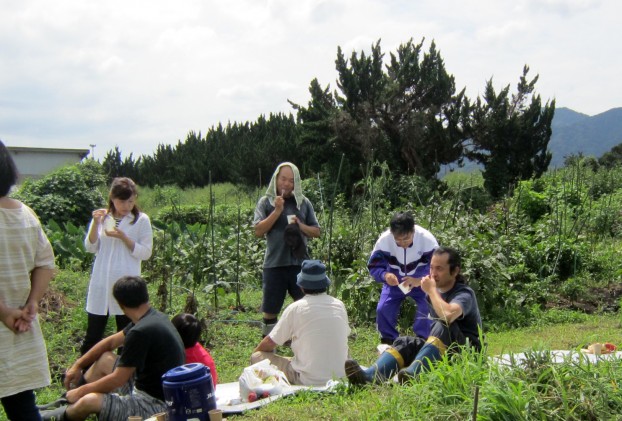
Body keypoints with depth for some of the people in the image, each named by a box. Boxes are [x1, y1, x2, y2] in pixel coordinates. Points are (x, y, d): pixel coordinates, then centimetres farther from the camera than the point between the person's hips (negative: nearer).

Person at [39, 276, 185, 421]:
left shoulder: (141, 332, -26)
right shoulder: (153, 317, 5)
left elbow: (117, 380, -17)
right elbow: (111, 342, 18)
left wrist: (81, 391, -3)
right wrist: (78, 365, 20)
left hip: (156, 405, -10)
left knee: (90, 401, -23)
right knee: (104, 360, 19)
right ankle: (67, 403, 28)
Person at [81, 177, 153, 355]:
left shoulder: (141, 220, -1)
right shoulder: (102, 217, 8)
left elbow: (146, 253, -5)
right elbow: (91, 248, 3)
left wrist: (123, 237, -16)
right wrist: (95, 224, -11)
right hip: (101, 283, 2)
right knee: (93, 335, 6)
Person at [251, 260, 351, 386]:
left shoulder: (295, 308, -8)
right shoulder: (339, 306, 3)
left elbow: (270, 343, 0)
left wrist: (255, 353, 22)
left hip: (309, 382, -6)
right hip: (339, 379, 6)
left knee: (257, 357, 5)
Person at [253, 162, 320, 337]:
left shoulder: (303, 203, 9)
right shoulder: (266, 202, 4)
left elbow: (316, 232, 11)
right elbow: (258, 231, -6)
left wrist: (300, 225, -8)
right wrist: (277, 211, -13)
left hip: (299, 262, 1)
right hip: (274, 264, -1)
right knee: (270, 311, 6)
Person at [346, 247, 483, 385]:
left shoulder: (464, 294, -10)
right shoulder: (435, 293, 13)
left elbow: (448, 315, -33)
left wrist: (432, 291, -19)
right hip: (440, 350, 6)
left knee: (444, 326, -33)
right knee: (405, 343, -19)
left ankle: (413, 372, -54)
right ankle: (370, 375, -48)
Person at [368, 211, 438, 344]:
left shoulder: (427, 239, -33)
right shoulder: (384, 240, -28)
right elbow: (374, 266, -20)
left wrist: (419, 281, -51)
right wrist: (385, 275, -45)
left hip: (422, 281, -2)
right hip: (394, 281, 2)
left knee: (427, 310, -21)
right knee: (383, 309, -11)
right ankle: (388, 344, 10)